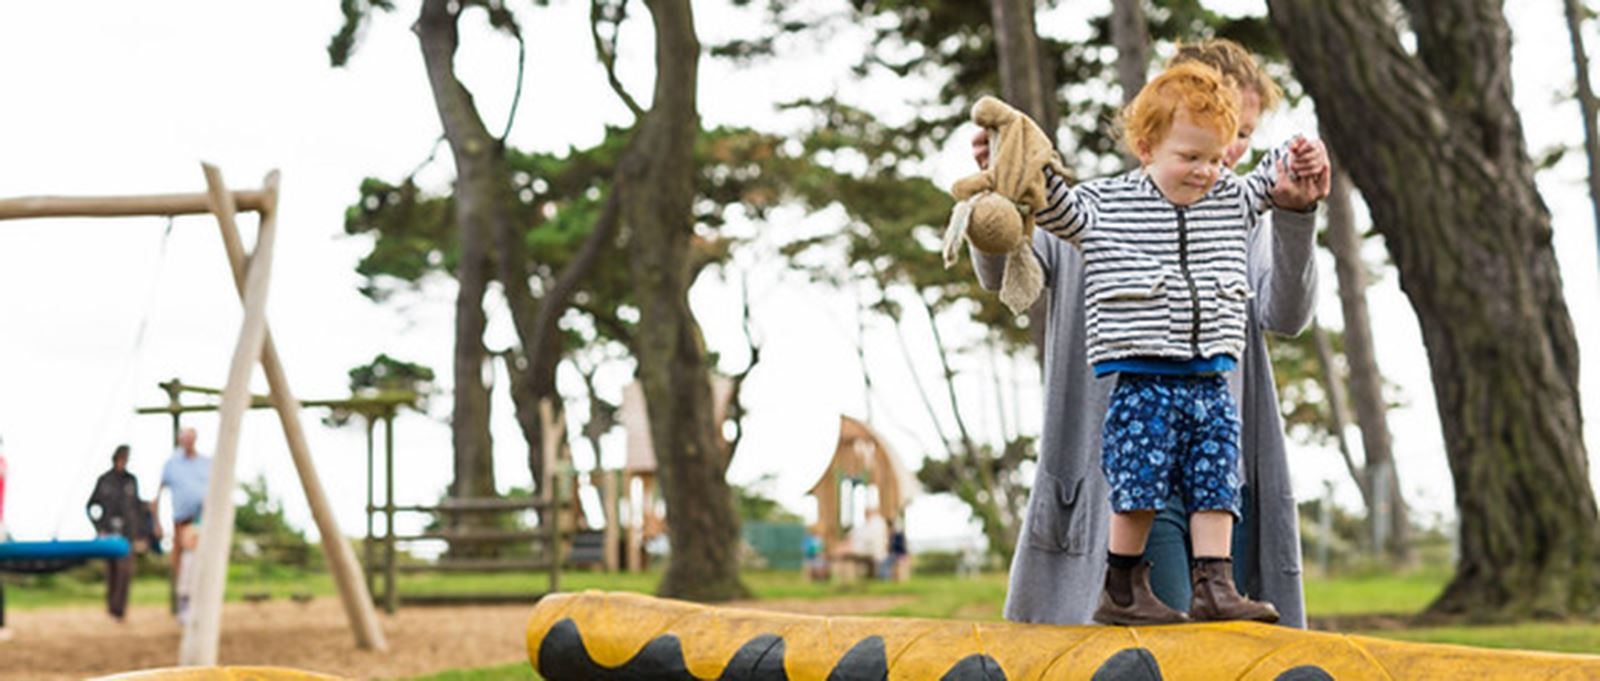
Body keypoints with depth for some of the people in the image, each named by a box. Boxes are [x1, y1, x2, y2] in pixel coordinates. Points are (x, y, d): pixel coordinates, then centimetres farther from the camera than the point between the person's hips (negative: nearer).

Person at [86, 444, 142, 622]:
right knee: (111, 570, 3)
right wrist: (99, 528, -4)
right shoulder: (104, 480, 1)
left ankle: (118, 606, -8)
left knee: (125, 569, -12)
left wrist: (138, 532, 12)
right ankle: (111, 607, 13)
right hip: (109, 532, -1)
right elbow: (90, 506, 5)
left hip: (127, 531, 1)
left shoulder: (131, 480, 8)